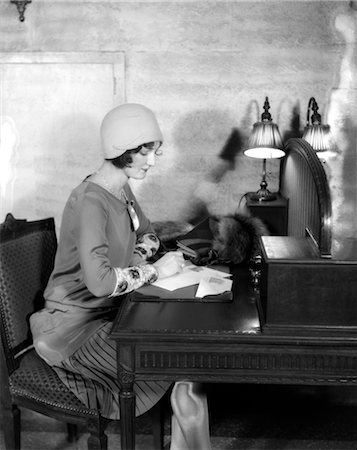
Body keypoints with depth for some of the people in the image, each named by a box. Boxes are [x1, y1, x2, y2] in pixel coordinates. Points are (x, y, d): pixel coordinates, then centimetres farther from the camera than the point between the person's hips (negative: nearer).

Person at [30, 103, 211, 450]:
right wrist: (154, 270, -22)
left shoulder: (122, 190, 5)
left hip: (109, 312, 9)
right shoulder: (90, 201, -24)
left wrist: (138, 258, 1)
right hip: (75, 326, -9)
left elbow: (146, 234, 22)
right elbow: (100, 281, -36)